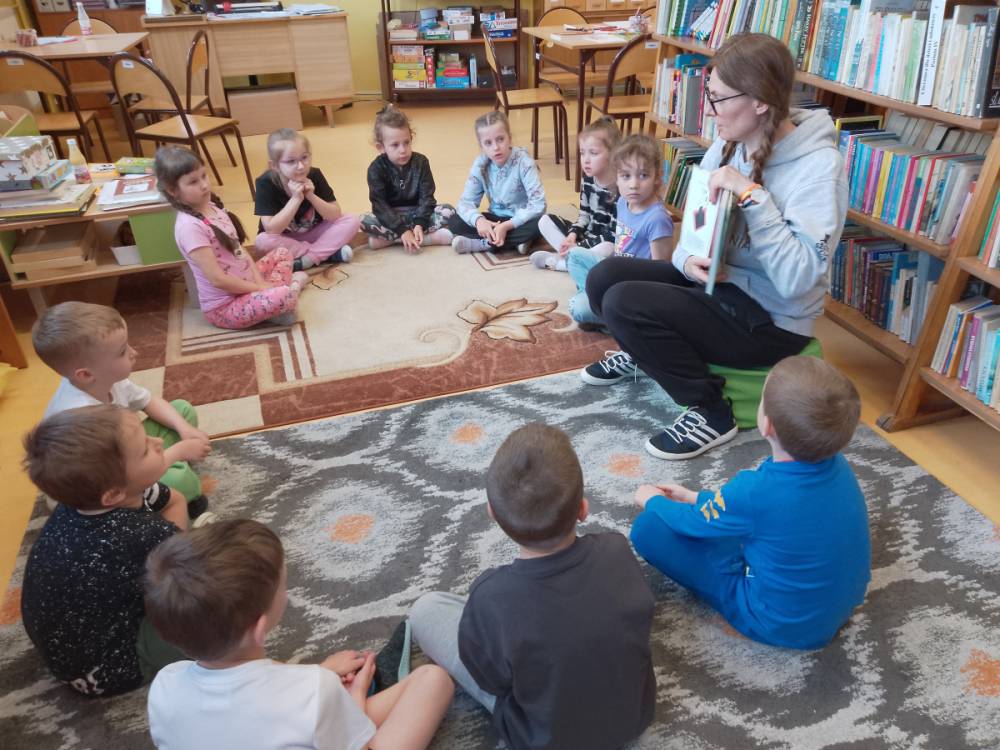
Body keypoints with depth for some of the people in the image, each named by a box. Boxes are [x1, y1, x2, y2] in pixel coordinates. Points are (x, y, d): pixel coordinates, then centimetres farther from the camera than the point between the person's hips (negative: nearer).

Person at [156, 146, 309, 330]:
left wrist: (260, 282, -6)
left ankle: (269, 299, -4)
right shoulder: (190, 227, -23)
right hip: (224, 306, -10)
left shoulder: (213, 206, 4)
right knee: (286, 296, -32)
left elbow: (239, 248, 8)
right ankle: (292, 285, 3)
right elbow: (217, 279, -24)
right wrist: (259, 287, -15)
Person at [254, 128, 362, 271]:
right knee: (262, 241, -34)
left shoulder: (314, 175, -14)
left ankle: (307, 259, -25)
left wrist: (311, 196, -29)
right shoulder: (265, 183, -22)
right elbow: (271, 229, -27)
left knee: (352, 221, -17)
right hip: (285, 239, -2)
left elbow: (335, 215, -14)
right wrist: (296, 199, -33)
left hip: (314, 233, 2)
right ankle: (329, 253, -25)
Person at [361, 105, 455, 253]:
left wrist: (419, 224, -27)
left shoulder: (421, 162, -6)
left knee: (448, 211, -22)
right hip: (390, 217, -1)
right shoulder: (376, 169, -12)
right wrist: (402, 230, -31)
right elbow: (380, 205, -19)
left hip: (417, 213, 2)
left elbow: (426, 196, -10)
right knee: (365, 221, -32)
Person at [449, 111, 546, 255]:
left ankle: (479, 243, -25)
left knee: (537, 225, -37)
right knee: (454, 222, -16)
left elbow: (538, 204, -25)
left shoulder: (524, 162, -20)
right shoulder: (480, 164, -9)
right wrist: (478, 220, -33)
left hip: (520, 220, -3)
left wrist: (507, 226, -33)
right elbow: (466, 201, -10)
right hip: (496, 218, 3)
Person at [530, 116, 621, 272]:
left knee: (605, 250, -42)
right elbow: (585, 214, 10)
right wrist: (572, 235, -9)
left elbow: (615, 236, -24)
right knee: (545, 221, 2)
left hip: (608, 246, -7)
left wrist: (578, 246, -24)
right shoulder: (588, 179, -2)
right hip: (588, 235, 7)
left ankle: (554, 261, -20)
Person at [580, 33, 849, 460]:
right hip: (715, 280, 7)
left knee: (624, 304, -22)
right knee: (605, 278, -5)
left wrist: (751, 195, -32)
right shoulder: (729, 143, -1)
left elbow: (797, 278, -30)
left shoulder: (818, 167, -22)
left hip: (771, 319, -7)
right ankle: (642, 353, 24)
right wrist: (688, 259, -16)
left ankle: (711, 413, -6)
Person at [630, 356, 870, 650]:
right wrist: (696, 498, 14)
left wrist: (652, 500, 9)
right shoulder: (837, 464, -13)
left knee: (650, 528, -12)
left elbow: (692, 523, -11)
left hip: (788, 625, -7)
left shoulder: (757, 491, -33)